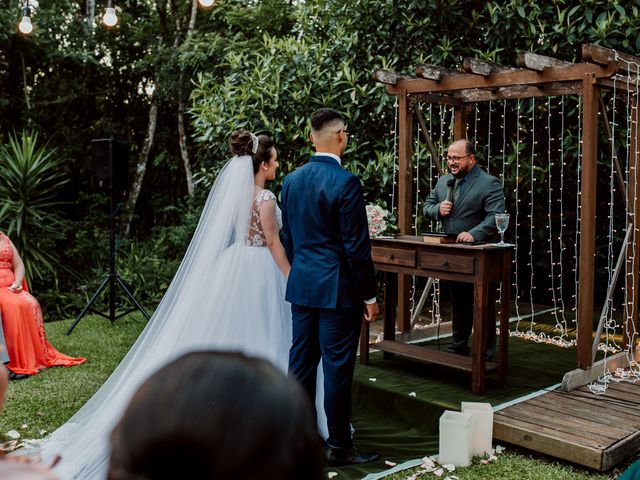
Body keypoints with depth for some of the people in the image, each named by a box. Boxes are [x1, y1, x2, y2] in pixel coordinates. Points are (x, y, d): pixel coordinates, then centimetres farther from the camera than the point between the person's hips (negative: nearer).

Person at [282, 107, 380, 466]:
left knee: (301, 362, 13)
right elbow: (356, 246, -15)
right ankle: (339, 447, 12)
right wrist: (369, 295, -8)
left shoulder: (292, 180, 7)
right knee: (337, 367, 2)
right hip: (337, 288, -7)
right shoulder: (345, 182, -15)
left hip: (301, 285, 7)